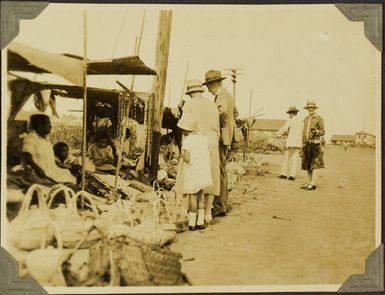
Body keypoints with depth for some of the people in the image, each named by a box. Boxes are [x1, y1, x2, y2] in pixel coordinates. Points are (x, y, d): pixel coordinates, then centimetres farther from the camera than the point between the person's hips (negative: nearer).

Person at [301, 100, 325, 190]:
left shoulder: (319, 118, -1)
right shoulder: (306, 119, 18)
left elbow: (323, 132, -1)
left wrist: (316, 132, -22)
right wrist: (303, 144, 17)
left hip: (315, 143, -7)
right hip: (307, 143, 7)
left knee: (314, 164, -10)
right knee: (307, 164, 8)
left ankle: (313, 184, -11)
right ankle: (309, 182, 14)